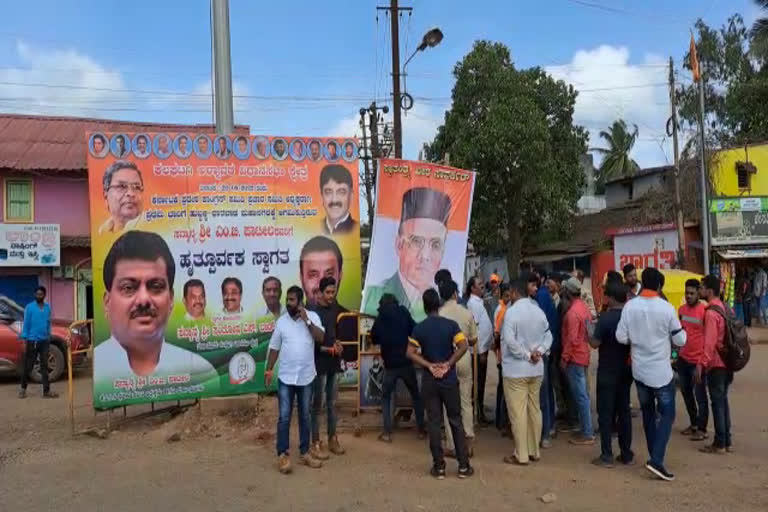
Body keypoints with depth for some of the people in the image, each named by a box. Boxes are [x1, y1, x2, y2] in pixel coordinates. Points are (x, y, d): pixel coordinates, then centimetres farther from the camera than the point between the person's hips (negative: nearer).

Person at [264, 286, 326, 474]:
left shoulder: (312, 316, -2)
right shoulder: (281, 321, 2)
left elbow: (321, 338, -15)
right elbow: (275, 348, 6)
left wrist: (307, 320, -19)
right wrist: (269, 369, 0)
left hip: (306, 377, 0)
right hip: (286, 377, 0)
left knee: (305, 416, 11)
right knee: (284, 417, -1)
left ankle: (305, 453, 21)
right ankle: (283, 455, 8)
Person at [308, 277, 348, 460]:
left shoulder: (336, 308, 5)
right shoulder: (313, 311, -13)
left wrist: (339, 344, 5)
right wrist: (327, 349, -18)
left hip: (334, 362, 6)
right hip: (320, 363, -6)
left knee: (332, 403, 14)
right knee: (318, 404, 1)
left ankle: (333, 439, 24)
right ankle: (316, 443, 9)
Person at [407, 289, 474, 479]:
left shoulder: (419, 328, -4)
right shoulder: (451, 324, -5)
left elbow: (410, 353, -12)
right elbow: (463, 346, -16)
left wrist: (430, 366, -9)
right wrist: (448, 364, -10)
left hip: (429, 381, 0)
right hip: (449, 379, 0)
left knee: (434, 423, 7)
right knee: (456, 421, 8)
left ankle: (439, 466, 11)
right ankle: (464, 466, 11)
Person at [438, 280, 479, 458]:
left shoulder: (438, 314, -10)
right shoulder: (467, 313, -2)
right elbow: (473, 340, 4)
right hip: (464, 358, 2)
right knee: (466, 401, 14)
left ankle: (452, 446, 9)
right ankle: (469, 440, 14)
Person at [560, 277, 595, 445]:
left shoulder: (573, 312, -19)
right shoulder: (584, 307, 9)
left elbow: (572, 339, -21)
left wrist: (564, 358, -15)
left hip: (575, 358, -9)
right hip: (583, 355, 9)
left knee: (580, 396, -4)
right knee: (584, 394, 15)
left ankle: (587, 434, 1)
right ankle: (587, 428, 23)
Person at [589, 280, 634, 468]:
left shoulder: (606, 317, -18)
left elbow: (595, 343, -17)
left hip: (608, 371, -6)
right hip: (626, 370, 6)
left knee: (606, 413, 1)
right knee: (624, 411, 13)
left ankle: (607, 456, 3)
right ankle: (626, 454, 18)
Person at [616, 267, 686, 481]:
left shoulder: (630, 306, -8)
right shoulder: (667, 308, -14)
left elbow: (621, 337, -8)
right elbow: (680, 340, -7)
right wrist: (670, 333, 14)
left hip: (639, 369, 4)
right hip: (661, 370, -4)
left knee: (648, 413, 19)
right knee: (667, 414, 5)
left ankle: (655, 456, 28)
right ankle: (656, 460, -6)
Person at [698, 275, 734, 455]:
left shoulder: (711, 313, -18)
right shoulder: (724, 308, 9)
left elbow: (709, 343, -23)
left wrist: (701, 364, -21)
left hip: (716, 364, -9)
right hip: (727, 362, 9)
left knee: (717, 403, -1)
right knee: (723, 400, 15)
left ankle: (719, 444, 5)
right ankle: (727, 441, 21)